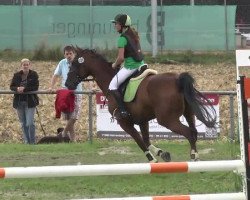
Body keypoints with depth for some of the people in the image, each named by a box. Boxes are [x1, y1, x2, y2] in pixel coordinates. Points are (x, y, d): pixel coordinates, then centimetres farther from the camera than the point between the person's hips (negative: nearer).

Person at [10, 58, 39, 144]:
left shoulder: (34, 74, -4)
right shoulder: (16, 75, 5)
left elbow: (35, 87, -11)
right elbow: (11, 86, 6)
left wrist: (24, 89, -21)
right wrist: (17, 89, -17)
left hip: (30, 102, -4)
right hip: (19, 102, 4)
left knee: (30, 123, -10)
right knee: (23, 124, 10)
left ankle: (32, 142, 1)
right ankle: (27, 141, 20)